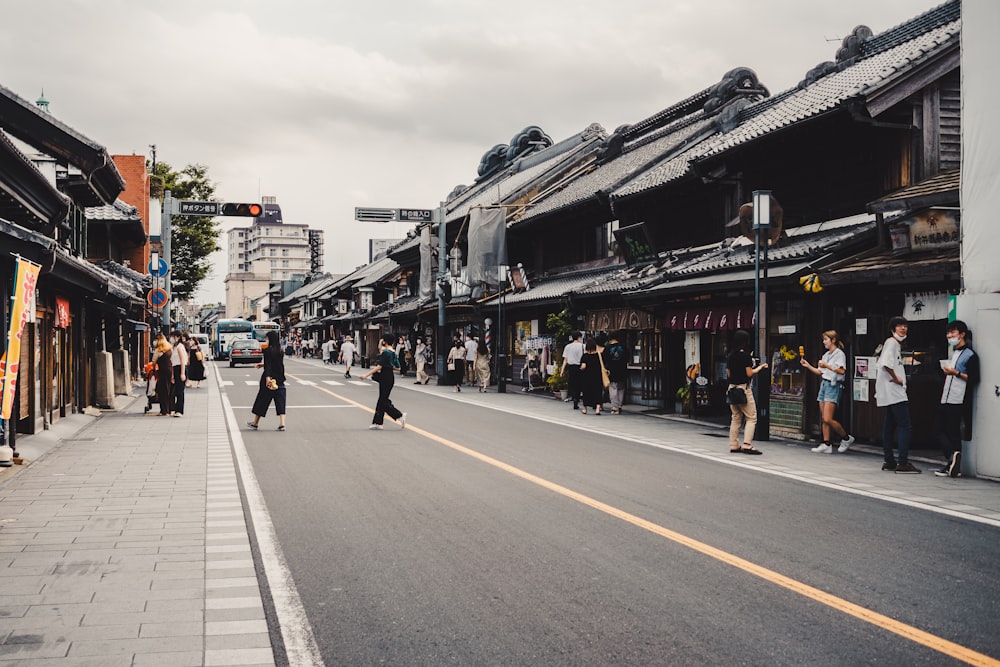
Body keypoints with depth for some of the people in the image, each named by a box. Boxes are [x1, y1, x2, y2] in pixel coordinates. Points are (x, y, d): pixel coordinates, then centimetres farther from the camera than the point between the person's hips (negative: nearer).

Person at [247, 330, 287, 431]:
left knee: (262, 399, 7)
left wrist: (267, 377, -29)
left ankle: (255, 423, 20)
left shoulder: (268, 351, -12)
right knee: (280, 401, 4)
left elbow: (268, 366, -22)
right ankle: (282, 423, -5)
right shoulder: (280, 351, 7)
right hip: (280, 379, 5)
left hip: (270, 378, -5)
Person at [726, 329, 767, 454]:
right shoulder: (746, 355, -12)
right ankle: (747, 445, -10)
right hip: (744, 388, -7)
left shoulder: (730, 356, 9)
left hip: (732, 388, 7)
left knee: (736, 418, 13)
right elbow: (749, 373, -14)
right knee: (751, 418, -1)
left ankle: (734, 445, 13)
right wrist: (759, 367, 1)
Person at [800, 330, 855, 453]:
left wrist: (827, 366, -21)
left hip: (833, 385, -8)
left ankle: (846, 438, 4)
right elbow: (820, 372, 20)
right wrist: (808, 366, 12)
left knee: (828, 419, -14)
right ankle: (827, 444, 6)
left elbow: (842, 371, -18)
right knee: (824, 419, 4)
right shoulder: (826, 355, 19)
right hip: (824, 384, 8)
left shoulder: (839, 354, -6)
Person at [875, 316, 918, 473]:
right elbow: (886, 363, -24)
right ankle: (903, 463, -12)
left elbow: (879, 365, 24)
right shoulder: (892, 342, -10)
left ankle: (889, 461, 14)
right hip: (894, 392, -11)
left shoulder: (896, 344, 20)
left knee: (890, 426, 10)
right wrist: (896, 378, -14)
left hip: (891, 393, 11)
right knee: (905, 426, -11)